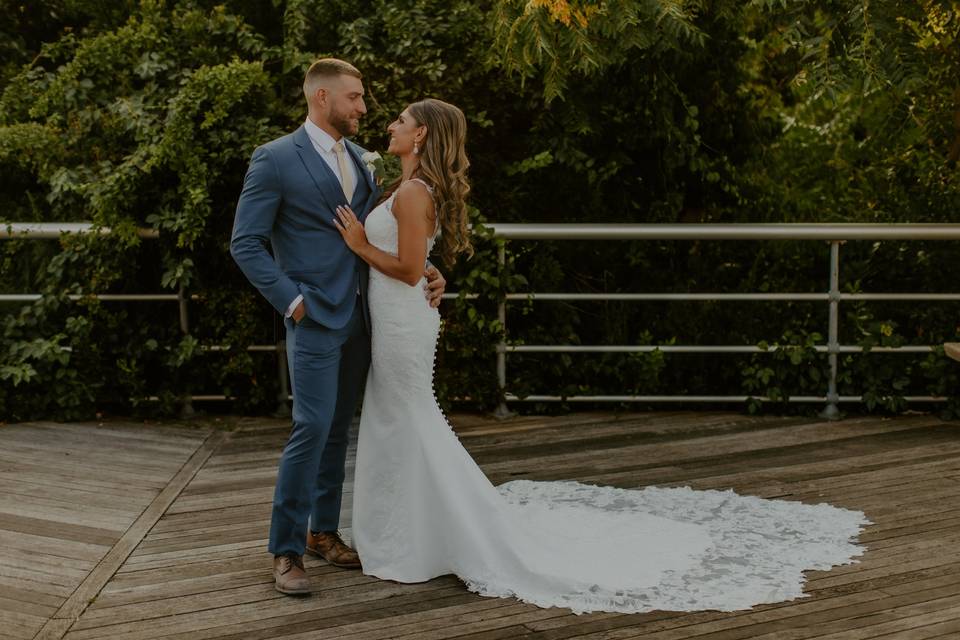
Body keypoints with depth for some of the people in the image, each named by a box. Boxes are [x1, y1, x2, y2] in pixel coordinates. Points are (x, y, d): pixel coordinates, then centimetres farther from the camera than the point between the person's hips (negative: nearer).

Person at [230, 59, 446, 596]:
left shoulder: (357, 158, 13)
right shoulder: (276, 159, -7)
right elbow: (246, 244, -8)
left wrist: (427, 269, 2)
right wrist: (291, 300, -14)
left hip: (358, 317, 7)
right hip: (315, 318, -7)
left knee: (339, 427, 12)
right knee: (313, 428, -11)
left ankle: (324, 531, 24)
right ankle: (287, 550, -1)